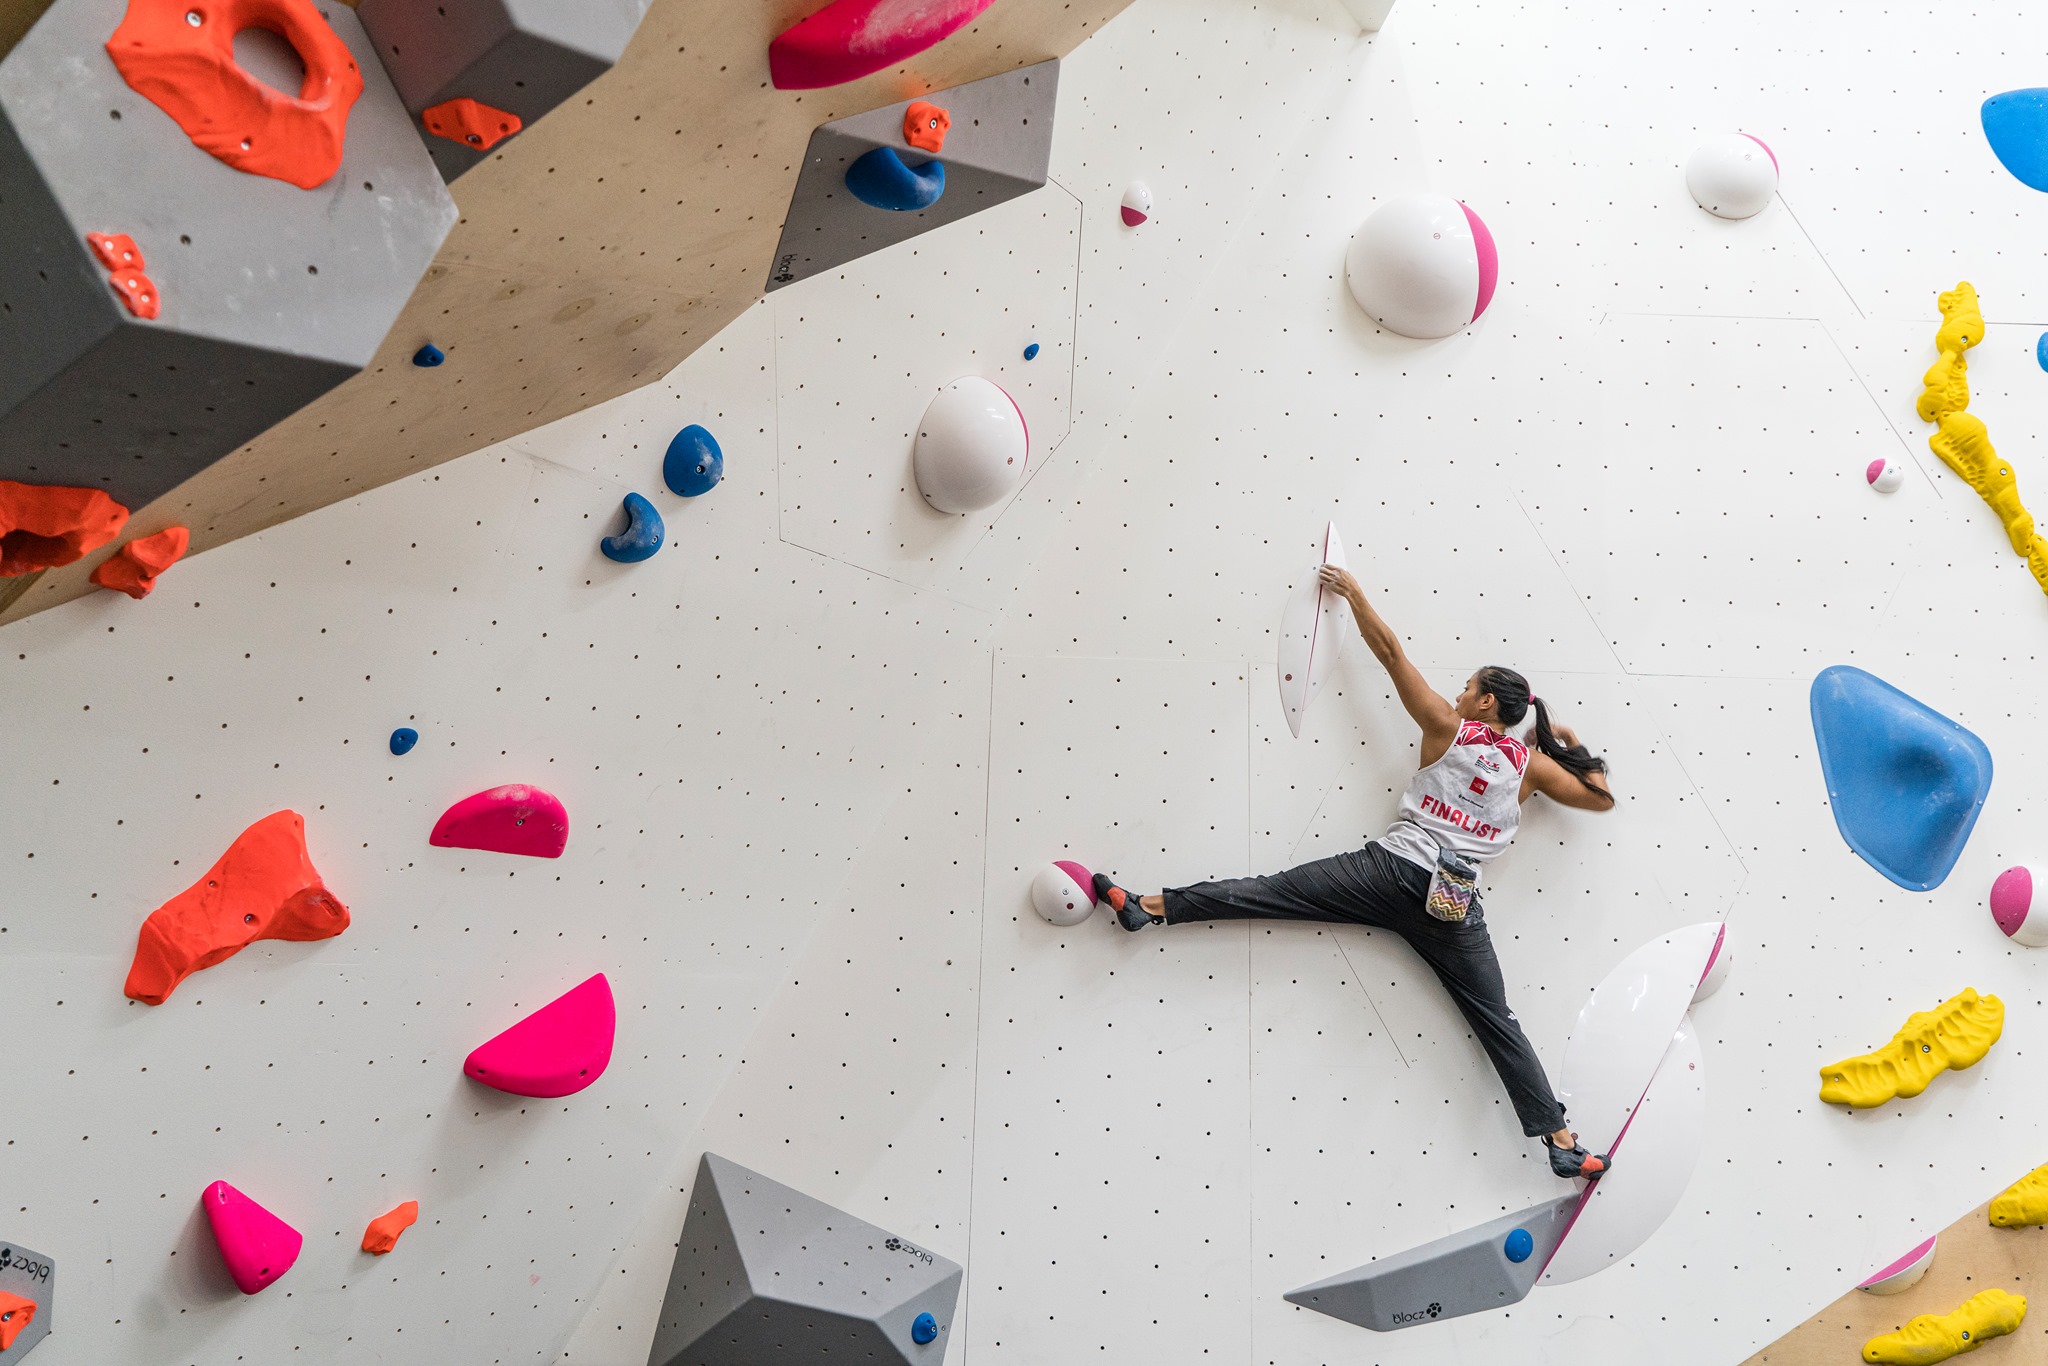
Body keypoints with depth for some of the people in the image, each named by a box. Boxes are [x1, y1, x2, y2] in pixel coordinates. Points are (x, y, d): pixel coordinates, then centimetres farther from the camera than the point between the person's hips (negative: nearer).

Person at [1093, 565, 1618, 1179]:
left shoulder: (1448, 728, 5)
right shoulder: (1533, 765, 12)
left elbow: (1390, 650, 8)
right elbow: (1601, 797, 25)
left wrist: (1353, 593, 19)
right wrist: (1576, 746, 39)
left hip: (1391, 870, -2)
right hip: (1456, 906, 3)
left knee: (1271, 892, -9)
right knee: (1498, 1023, 10)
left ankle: (1151, 907, -18)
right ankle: (1560, 1139, 10)